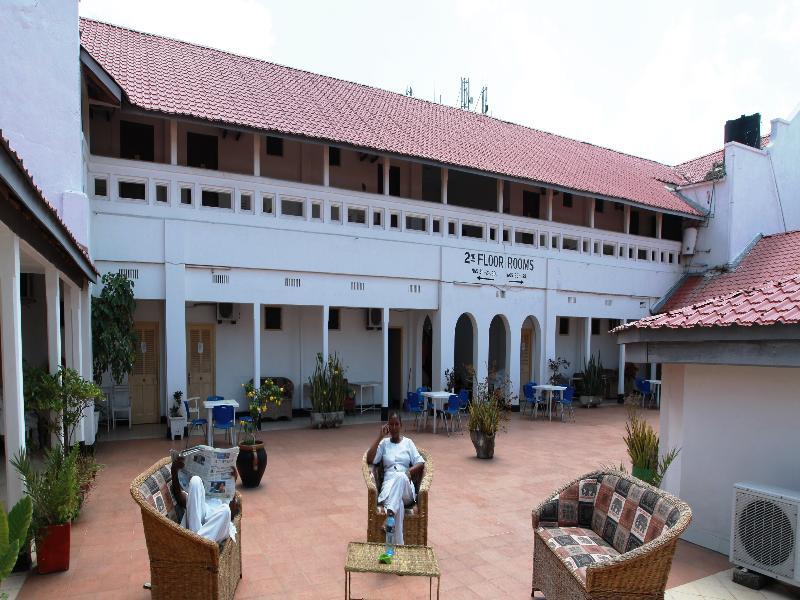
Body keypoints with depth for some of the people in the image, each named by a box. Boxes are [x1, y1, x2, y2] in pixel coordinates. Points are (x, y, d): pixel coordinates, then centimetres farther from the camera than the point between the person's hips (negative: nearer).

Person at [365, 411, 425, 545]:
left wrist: (410, 470, -16)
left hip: (406, 489, 0)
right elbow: (370, 460, -1)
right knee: (398, 504, -40)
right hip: (389, 485, 0)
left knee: (400, 476, -42)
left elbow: (421, 463, 7)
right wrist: (380, 437, -5)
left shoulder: (408, 442, 17)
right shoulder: (384, 443, 16)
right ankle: (398, 544, -42)